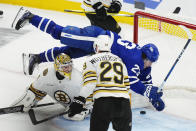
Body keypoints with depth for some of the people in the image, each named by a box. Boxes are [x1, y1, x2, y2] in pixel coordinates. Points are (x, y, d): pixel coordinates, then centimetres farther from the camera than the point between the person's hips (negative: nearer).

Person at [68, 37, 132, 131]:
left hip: (103, 101, -3)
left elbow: (90, 82, -3)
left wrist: (80, 100, -5)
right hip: (123, 101, 3)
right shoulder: (119, 60, 27)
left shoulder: (91, 60, 12)